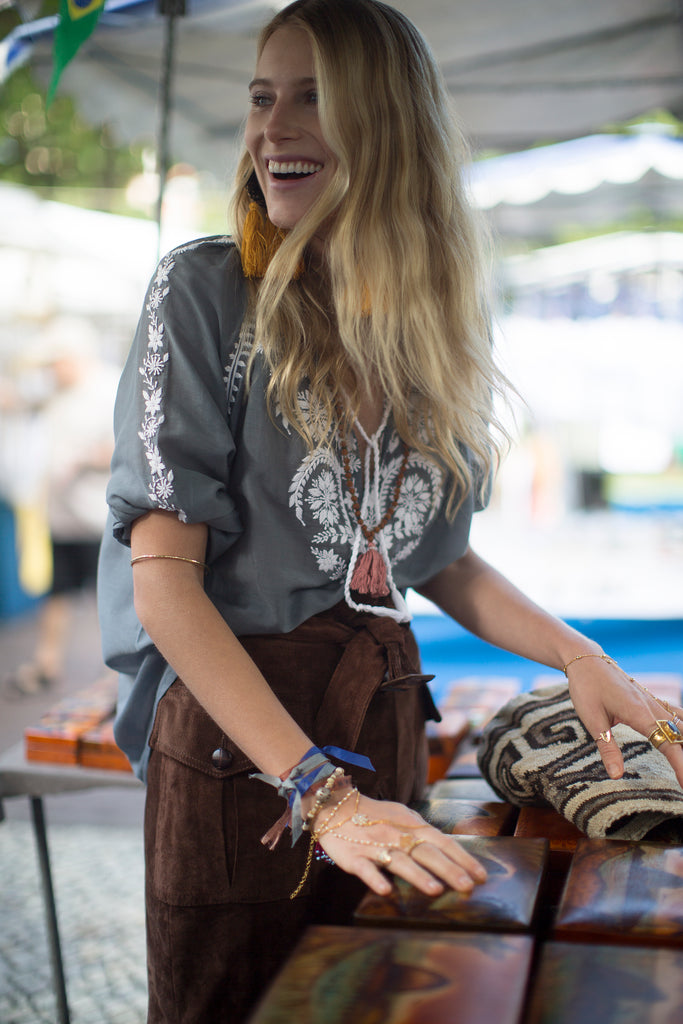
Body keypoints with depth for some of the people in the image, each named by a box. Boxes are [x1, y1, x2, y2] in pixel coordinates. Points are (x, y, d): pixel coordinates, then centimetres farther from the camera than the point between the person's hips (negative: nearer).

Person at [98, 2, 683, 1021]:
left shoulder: (430, 329, 9)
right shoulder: (206, 292, -6)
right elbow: (163, 573, -14)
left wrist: (575, 653, 1)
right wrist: (315, 788, -22)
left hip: (383, 731, 5)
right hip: (235, 739, -4)